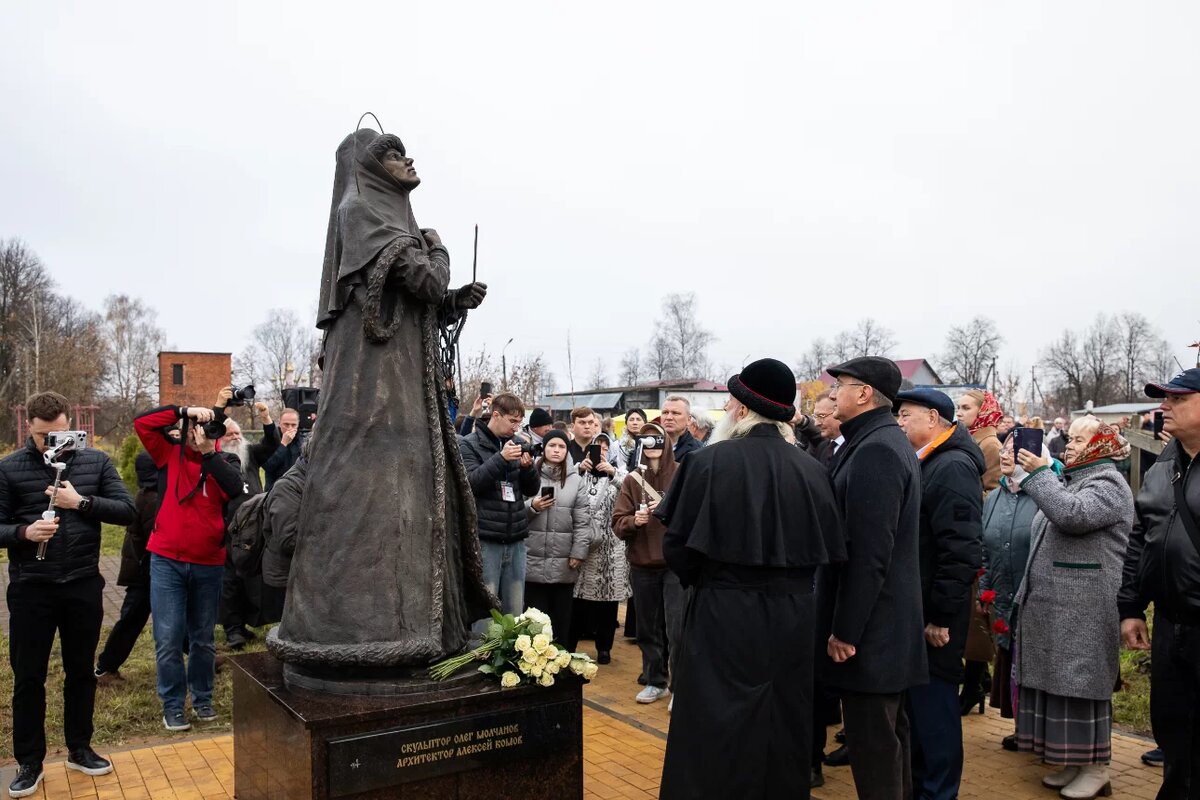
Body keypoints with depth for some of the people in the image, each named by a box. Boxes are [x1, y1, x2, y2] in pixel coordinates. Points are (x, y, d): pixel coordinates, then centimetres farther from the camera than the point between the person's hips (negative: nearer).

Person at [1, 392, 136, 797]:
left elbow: (127, 511, -4)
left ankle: (79, 749, 30)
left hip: (83, 585, 1)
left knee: (81, 672, 14)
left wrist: (81, 501, -17)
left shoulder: (96, 461, 0)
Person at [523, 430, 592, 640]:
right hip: (533, 561, -1)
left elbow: (582, 521, 3)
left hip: (564, 563, 1)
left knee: (562, 619, 9)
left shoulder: (576, 480, 6)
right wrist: (531, 507, -14)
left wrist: (579, 552, -4)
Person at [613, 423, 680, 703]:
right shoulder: (632, 480, 6)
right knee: (648, 629, 13)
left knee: (677, 630, -5)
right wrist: (634, 520, -17)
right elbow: (618, 524, 3)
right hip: (642, 564, 4)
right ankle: (655, 682, 29)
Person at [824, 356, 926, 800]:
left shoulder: (873, 450, -19)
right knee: (888, 731, 20)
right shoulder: (888, 441, 13)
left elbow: (868, 553, -23)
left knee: (873, 744, 0)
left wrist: (845, 630, -18)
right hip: (890, 622, 10)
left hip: (871, 627, -10)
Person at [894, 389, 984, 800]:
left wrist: (942, 617, -22)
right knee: (915, 702, 17)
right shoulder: (926, 463, 13)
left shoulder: (953, 467, -17)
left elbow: (962, 552, -23)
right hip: (915, 609, 9)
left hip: (934, 615, -9)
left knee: (933, 704, 1)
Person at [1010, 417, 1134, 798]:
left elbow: (1071, 515, -26)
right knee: (1060, 681, 11)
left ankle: (1096, 769, 8)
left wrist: (1038, 473, -20)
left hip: (1084, 606, -9)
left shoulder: (1108, 483, -9)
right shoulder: (1070, 480, 19)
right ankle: (1074, 761, 20)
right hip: (1052, 604, 9)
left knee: (1080, 681, -3)